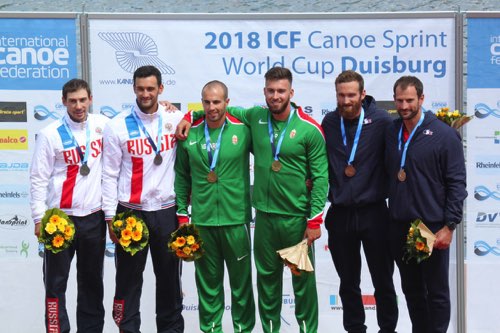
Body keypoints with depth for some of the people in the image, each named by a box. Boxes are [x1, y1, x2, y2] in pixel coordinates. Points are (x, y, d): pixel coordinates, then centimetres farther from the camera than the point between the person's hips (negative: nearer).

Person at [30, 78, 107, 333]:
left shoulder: (102, 125, 2)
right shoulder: (50, 134, -6)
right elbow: (38, 179, -5)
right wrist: (39, 218, -8)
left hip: (94, 217, 3)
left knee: (92, 281, 12)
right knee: (56, 281, 2)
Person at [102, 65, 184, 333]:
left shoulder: (176, 119, 1)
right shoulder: (118, 125, -3)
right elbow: (110, 174, -2)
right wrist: (111, 216, -5)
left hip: (167, 210, 2)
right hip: (130, 211, -1)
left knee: (170, 276, 10)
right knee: (129, 277, 6)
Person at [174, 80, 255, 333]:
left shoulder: (243, 130, -5)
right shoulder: (190, 135, 2)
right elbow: (182, 177, 9)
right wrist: (182, 214, 7)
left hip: (236, 219, -1)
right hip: (202, 220, 2)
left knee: (241, 280, 8)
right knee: (208, 282, 12)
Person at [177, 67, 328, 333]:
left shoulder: (309, 129, -8)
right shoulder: (255, 118, 3)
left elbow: (320, 176, -7)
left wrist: (315, 220, -10)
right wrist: (190, 116, 5)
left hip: (297, 218, -3)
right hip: (264, 215, 3)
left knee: (303, 278, 6)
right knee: (267, 277, 12)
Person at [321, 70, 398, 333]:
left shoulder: (381, 121, -9)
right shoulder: (329, 123, 2)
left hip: (374, 213, -3)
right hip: (340, 214, 3)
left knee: (383, 280, 10)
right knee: (348, 282, 14)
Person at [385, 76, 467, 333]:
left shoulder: (444, 134, -10)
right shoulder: (391, 132, 6)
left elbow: (457, 183, -11)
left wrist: (449, 226, -14)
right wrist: (392, 210, 8)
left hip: (432, 227, -5)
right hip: (399, 225, 5)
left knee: (436, 291, 6)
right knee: (411, 289, 16)